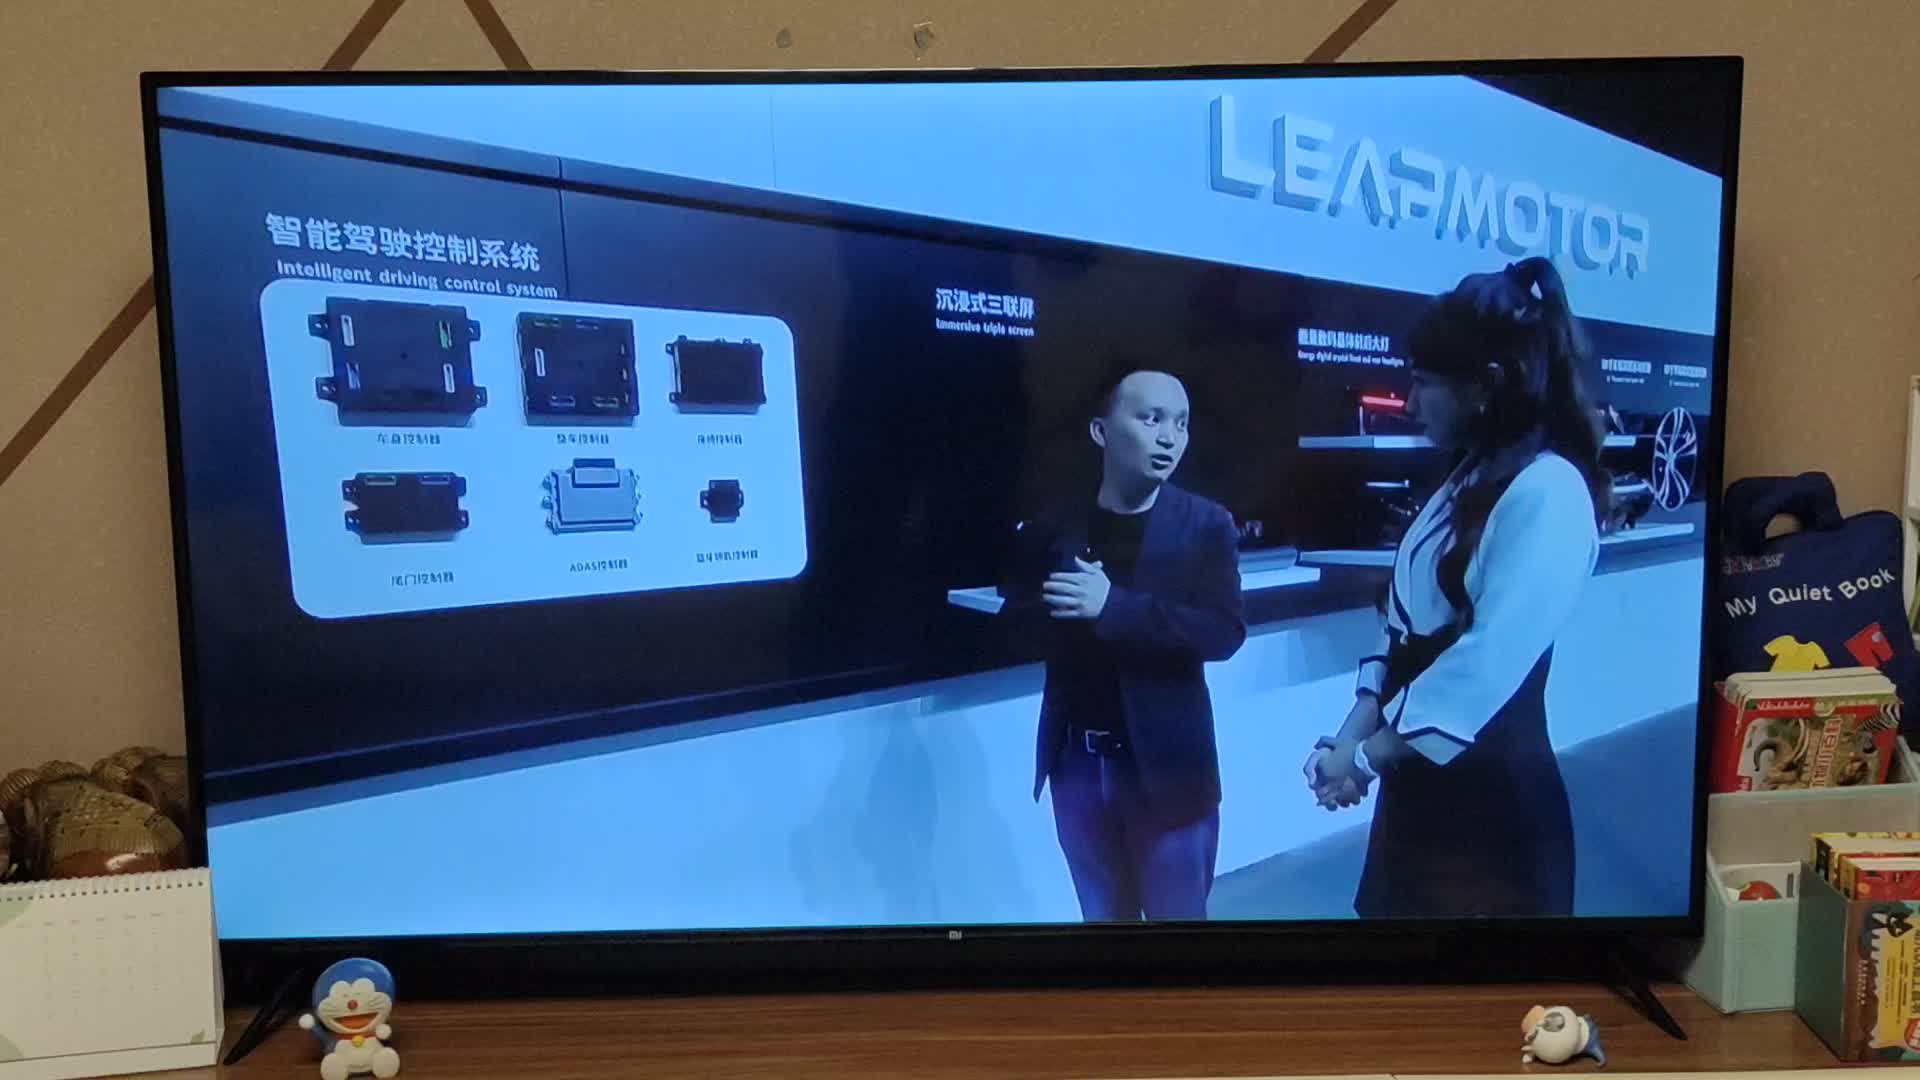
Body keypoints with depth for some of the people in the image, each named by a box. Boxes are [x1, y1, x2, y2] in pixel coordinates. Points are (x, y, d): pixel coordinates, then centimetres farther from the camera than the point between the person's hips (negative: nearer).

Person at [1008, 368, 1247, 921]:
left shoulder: (1206, 524, -5)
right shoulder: (1057, 521, 2)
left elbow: (1224, 631, -16)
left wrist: (1115, 605, -24)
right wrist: (1052, 603, -18)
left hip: (1165, 766, -2)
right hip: (1077, 763, 3)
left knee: (1176, 914, 10)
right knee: (1103, 915, 17)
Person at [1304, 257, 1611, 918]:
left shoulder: (1550, 492, -18)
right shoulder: (1467, 480, 10)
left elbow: (1489, 661, -24)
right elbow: (1405, 627, 7)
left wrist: (1369, 755, -16)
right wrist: (1351, 735, -5)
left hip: (1490, 794, -8)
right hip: (1418, 776, 8)